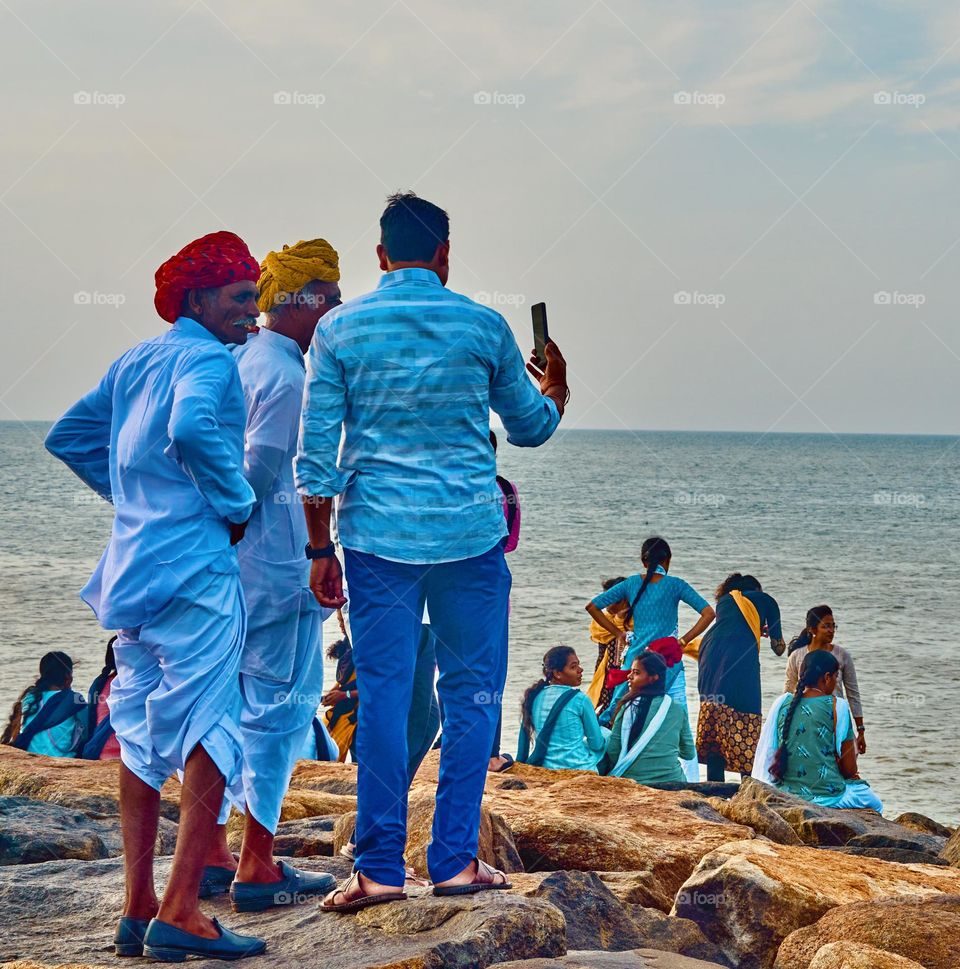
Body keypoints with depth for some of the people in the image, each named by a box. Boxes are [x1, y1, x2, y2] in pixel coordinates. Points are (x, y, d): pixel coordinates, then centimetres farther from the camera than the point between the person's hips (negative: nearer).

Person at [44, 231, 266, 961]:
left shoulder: (133, 363, 16)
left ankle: (138, 910, 14)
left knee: (141, 731, 12)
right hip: (194, 564, -9)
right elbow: (192, 428, -30)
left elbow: (69, 436, 22)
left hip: (133, 563, 9)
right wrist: (236, 504, -16)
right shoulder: (207, 359, -10)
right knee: (211, 730, -6)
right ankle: (180, 910, -12)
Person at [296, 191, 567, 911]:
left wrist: (321, 549, 6)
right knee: (471, 697, 8)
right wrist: (557, 388, 36)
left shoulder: (340, 330, 1)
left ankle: (379, 868, 4)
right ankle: (455, 859, 8)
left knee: (383, 698, 4)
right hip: (469, 537, -1)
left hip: (378, 536, 1)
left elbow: (317, 453, -1)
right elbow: (531, 426, 15)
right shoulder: (483, 327, 1)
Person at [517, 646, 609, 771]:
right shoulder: (580, 699, -12)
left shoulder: (535, 696, 3)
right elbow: (596, 744, -5)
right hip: (578, 769, -6)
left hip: (544, 767, 6)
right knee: (605, 733, 21)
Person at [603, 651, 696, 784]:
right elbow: (688, 753, 15)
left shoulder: (628, 707, -4)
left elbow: (613, 750, -3)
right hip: (672, 780, 3)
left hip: (633, 780, -2)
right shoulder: (679, 710, 6)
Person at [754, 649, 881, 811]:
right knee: (875, 804, 25)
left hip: (786, 791, 5)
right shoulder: (837, 706, -9)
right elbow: (850, 769, -7)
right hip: (826, 795, -5)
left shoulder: (781, 703, 3)